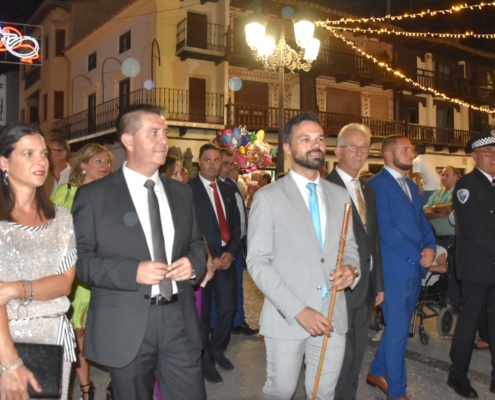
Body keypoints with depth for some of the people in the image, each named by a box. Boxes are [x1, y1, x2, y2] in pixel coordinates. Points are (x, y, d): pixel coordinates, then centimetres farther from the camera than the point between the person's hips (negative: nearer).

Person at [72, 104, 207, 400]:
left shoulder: (181, 192, 10)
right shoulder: (94, 195, -4)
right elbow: (79, 258, -8)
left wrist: (194, 263, -6)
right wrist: (132, 272, -20)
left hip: (180, 320, 4)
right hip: (125, 326, -3)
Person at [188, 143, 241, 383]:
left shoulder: (228, 190, 12)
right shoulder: (188, 190, -9)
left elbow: (236, 225, 11)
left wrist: (231, 252, -4)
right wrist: (207, 258, -14)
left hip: (226, 258, 5)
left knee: (228, 308, 11)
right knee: (203, 313, 8)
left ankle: (218, 350, 36)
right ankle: (206, 361, 27)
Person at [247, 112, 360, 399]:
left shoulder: (341, 196, 8)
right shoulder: (269, 197, -6)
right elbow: (257, 262, -11)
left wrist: (351, 268, -8)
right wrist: (298, 310, -18)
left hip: (333, 316, 4)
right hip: (287, 317, -3)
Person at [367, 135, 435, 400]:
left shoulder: (411, 186, 16)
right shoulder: (377, 185, -12)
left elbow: (422, 222, 14)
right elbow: (386, 229, -18)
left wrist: (430, 247, -6)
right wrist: (418, 255, -15)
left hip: (415, 269, 8)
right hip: (395, 270, -8)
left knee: (398, 326, 17)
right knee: (398, 331, 1)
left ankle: (377, 372, 34)